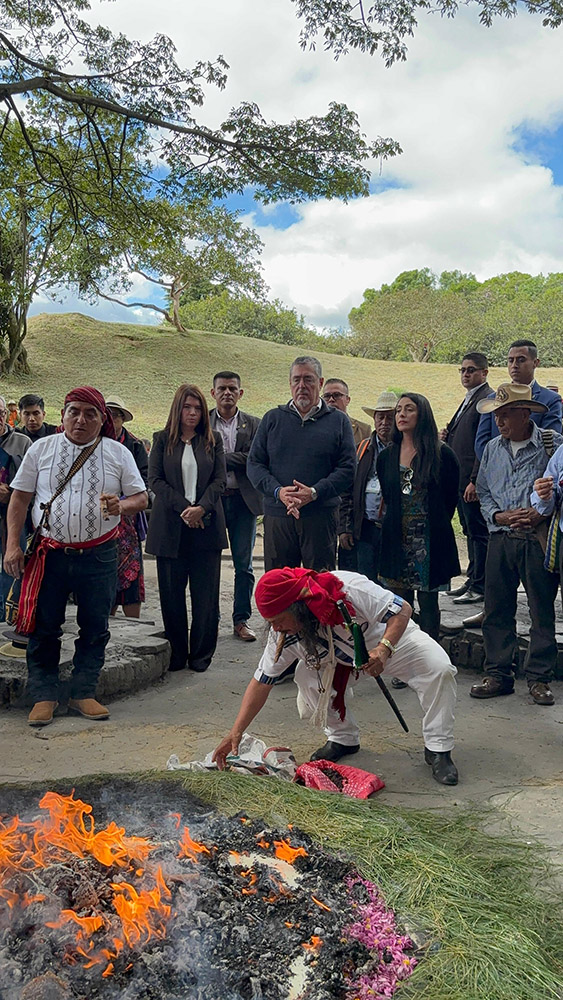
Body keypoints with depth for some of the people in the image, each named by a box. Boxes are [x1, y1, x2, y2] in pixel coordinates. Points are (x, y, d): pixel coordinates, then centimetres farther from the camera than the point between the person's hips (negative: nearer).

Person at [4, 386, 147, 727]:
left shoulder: (118, 453, 4)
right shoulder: (41, 449, 5)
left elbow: (141, 497, 5)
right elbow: (20, 498, 6)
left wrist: (120, 506, -18)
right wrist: (13, 545, -1)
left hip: (99, 557, 0)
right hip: (50, 555, 0)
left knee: (95, 629, 6)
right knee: (43, 628, 4)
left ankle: (84, 694, 19)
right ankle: (44, 696, 16)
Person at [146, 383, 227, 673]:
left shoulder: (213, 440, 10)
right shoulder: (162, 440, 7)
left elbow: (220, 479, 4)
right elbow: (155, 479, 0)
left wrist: (201, 508, -12)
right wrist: (183, 508, -10)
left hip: (206, 525, 1)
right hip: (171, 527, 0)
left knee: (205, 594, 1)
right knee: (171, 593, 3)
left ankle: (201, 654, 11)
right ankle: (176, 653, 15)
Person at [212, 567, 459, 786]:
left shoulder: (349, 589, -39)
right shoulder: (283, 634, -22)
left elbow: (402, 609, -32)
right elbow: (262, 681, -15)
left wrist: (383, 650, -48)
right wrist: (236, 732, -22)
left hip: (391, 635, -3)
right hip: (339, 659, 4)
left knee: (440, 669, -27)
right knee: (308, 681, -23)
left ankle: (438, 749, -9)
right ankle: (342, 738, 4)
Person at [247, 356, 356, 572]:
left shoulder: (338, 421, 8)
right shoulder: (272, 419, 12)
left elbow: (347, 468, 0)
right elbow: (254, 464, 7)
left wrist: (314, 493, -15)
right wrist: (278, 491, -11)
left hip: (321, 516, -1)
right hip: (277, 516, 2)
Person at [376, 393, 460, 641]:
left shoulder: (442, 454, -4)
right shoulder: (386, 457, 6)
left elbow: (451, 495, 6)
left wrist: (435, 525, 9)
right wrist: (400, 522, 12)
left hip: (430, 540, -3)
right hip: (397, 539, 3)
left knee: (428, 603, 4)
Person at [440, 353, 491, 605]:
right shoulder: (469, 399, 19)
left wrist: (475, 480, -22)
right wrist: (447, 436, 5)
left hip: (474, 479, -10)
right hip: (460, 477, 10)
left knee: (479, 532, -3)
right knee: (470, 531, 15)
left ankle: (480, 587, 4)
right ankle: (473, 580, 24)